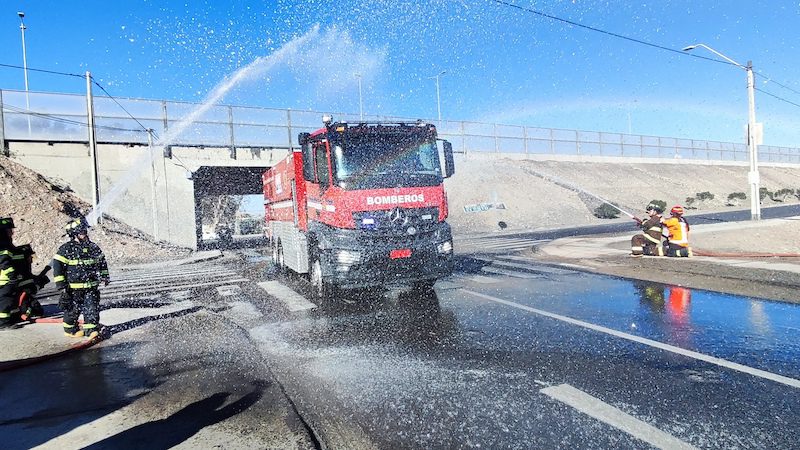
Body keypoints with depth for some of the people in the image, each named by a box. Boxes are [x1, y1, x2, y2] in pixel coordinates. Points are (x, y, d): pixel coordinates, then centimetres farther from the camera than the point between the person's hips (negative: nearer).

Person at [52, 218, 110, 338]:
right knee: (73, 309, 9)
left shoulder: (93, 247, 6)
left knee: (92, 308, -1)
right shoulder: (66, 249, -9)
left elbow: (102, 262, 22)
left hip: (91, 287, 4)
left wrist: (104, 275, 20)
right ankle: (70, 329, 28)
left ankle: (91, 329, 7)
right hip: (73, 288, -3)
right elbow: (57, 266, -9)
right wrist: (61, 284, -12)